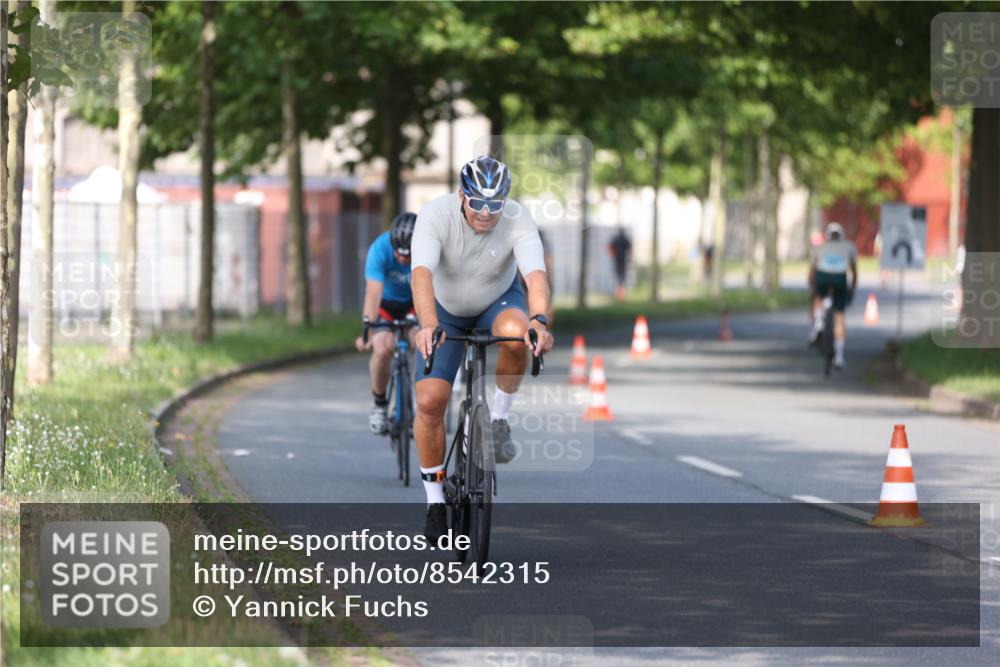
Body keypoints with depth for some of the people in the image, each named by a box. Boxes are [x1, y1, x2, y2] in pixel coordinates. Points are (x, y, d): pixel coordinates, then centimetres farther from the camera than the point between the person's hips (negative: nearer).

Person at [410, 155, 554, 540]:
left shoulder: (518, 221, -29)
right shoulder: (435, 216, -31)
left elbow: (536, 274, -43)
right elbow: (422, 274, -44)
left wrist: (539, 320, -63)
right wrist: (428, 326, -61)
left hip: (499, 300, 0)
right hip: (445, 309, 0)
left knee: (514, 333, -37)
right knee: (430, 401, -12)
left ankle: (499, 419, -13)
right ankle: (435, 502, 5)